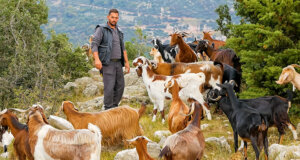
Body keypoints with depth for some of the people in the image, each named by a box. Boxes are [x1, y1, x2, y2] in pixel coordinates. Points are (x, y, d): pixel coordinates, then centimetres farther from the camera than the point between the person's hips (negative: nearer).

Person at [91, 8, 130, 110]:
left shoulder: (118, 32, 17)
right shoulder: (101, 30, -5)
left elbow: (122, 48, 20)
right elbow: (94, 44, -15)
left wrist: (126, 62, 12)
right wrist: (96, 59, -29)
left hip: (118, 63, 7)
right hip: (107, 63, -7)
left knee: (120, 86, 5)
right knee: (109, 86, -13)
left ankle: (114, 107, 17)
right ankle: (108, 109, -7)